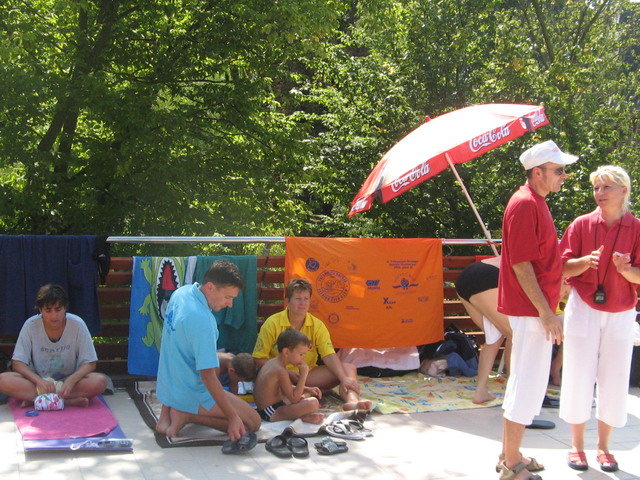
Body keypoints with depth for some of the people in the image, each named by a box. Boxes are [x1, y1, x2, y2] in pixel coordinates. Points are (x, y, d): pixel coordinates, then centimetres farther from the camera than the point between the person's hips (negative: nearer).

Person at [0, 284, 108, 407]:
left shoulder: (77, 324, -10)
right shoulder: (30, 325, -9)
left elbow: (89, 363, -9)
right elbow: (18, 363, -9)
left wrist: (71, 380, -28)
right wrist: (39, 381, -27)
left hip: (70, 381, 0)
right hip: (38, 381, 1)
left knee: (100, 381, -31)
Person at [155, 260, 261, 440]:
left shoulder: (181, 292, -2)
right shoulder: (202, 320, -28)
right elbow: (208, 377, -27)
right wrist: (233, 417, -24)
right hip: (191, 396, -8)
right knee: (253, 422, -3)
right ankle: (186, 415, -6)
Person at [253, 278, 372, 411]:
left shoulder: (317, 325, 4)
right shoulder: (272, 324, -4)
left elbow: (329, 356, -7)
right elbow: (259, 359, -5)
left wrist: (344, 378, -24)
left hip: (308, 375, 4)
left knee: (349, 368, -16)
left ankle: (352, 401, -44)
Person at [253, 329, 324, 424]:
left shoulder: (272, 362, 9)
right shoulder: (281, 371, -21)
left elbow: (287, 388, 21)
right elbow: (294, 399, -21)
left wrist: (307, 389, 8)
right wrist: (303, 374, -19)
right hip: (271, 414, -10)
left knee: (303, 397, 30)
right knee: (313, 402, -26)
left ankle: (302, 415, 2)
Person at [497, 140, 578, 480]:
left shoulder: (536, 203, 15)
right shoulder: (525, 204, -16)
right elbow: (521, 264, -21)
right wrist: (546, 312, -22)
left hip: (536, 309, 11)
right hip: (531, 311, -11)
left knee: (523, 382, 17)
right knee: (528, 384, -4)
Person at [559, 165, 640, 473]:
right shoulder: (582, 224, -2)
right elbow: (564, 267, -4)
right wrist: (586, 261, -24)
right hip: (584, 310, -1)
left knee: (614, 379, 5)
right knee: (579, 376, 2)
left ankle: (603, 445, 20)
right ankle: (577, 445, 16)